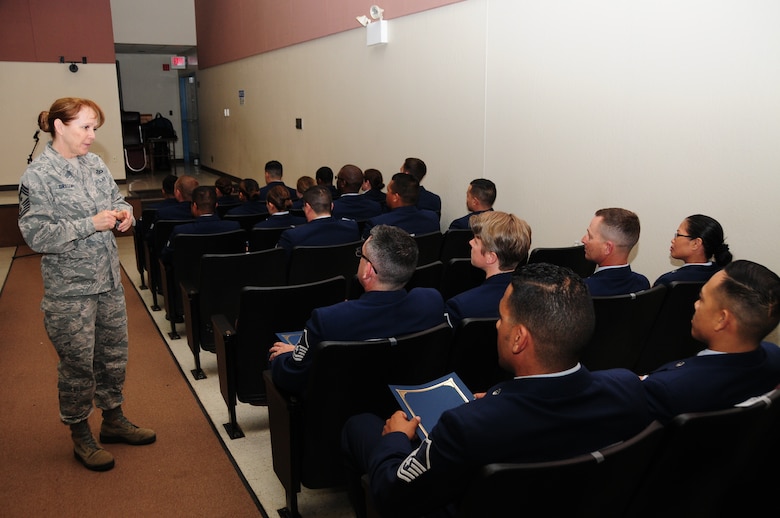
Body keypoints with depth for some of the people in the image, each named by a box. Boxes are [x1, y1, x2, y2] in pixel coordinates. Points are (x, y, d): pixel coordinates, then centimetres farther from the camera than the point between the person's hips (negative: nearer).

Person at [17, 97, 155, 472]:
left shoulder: (95, 164, 5)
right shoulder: (38, 175, -13)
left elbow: (116, 199, 17)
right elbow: (36, 234, -18)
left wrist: (124, 213, -6)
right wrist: (90, 224, -24)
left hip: (109, 280, 6)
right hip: (70, 289, -6)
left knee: (114, 355, 17)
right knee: (77, 364, 6)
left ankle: (113, 420, 36)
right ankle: (81, 438, 24)